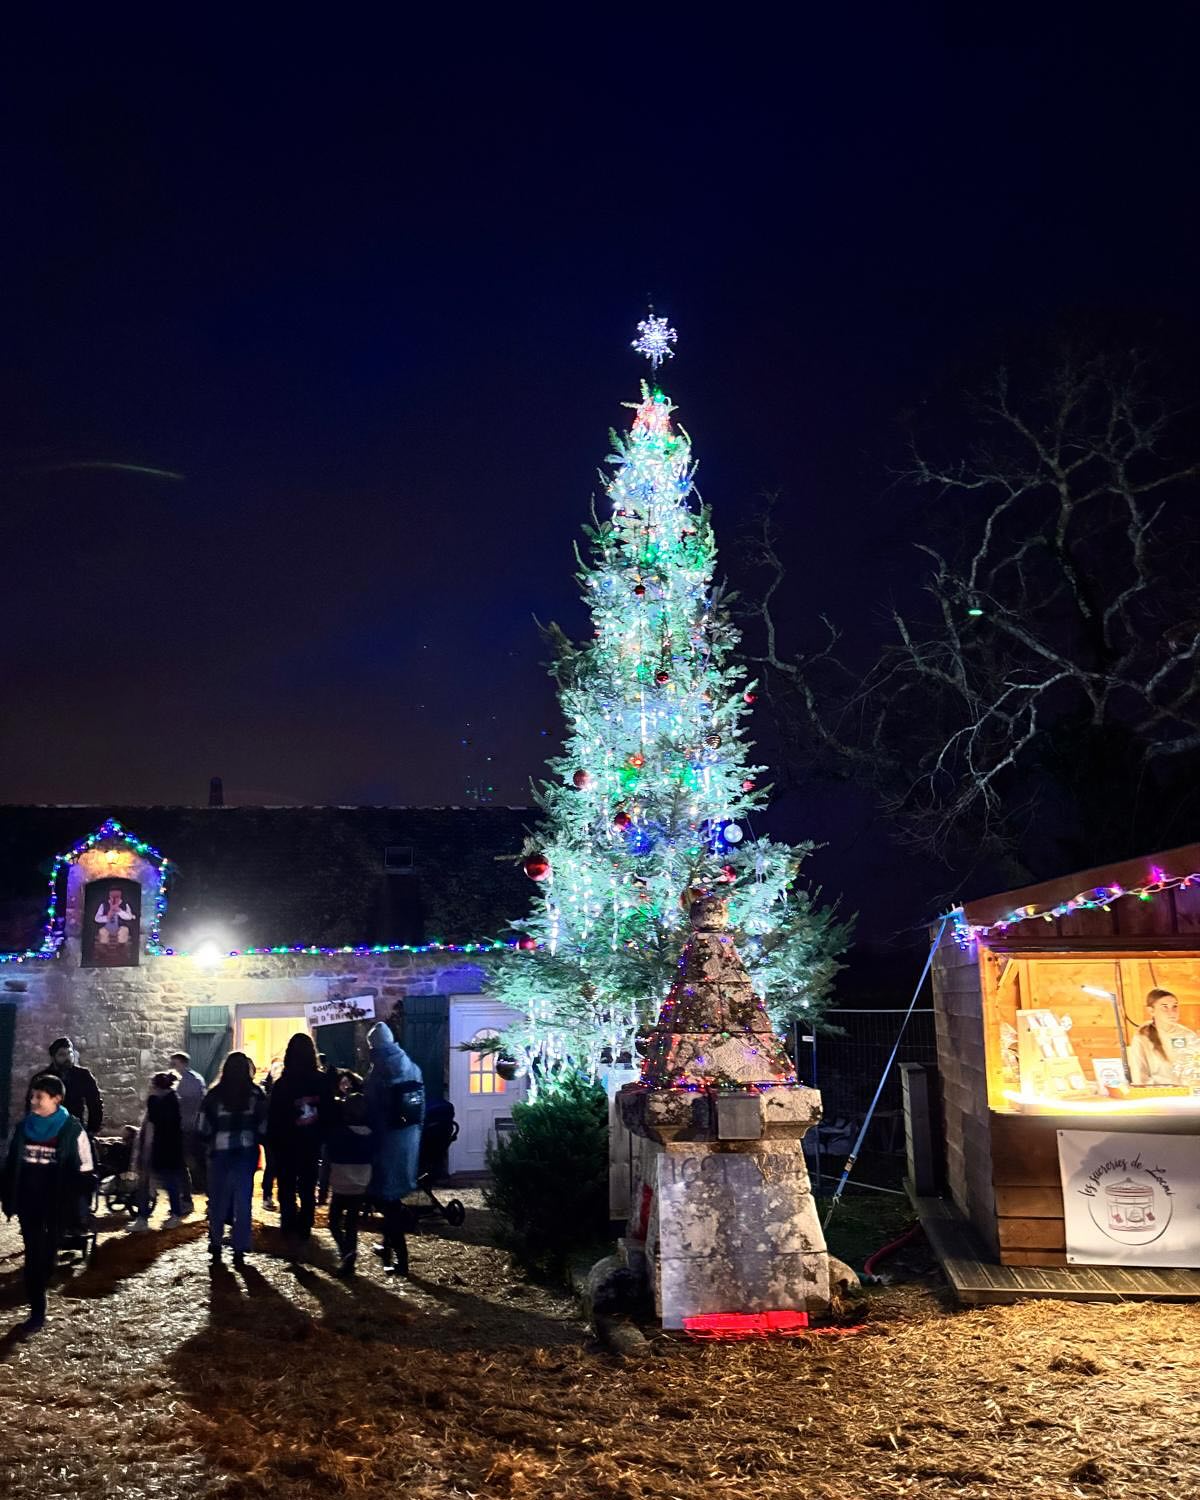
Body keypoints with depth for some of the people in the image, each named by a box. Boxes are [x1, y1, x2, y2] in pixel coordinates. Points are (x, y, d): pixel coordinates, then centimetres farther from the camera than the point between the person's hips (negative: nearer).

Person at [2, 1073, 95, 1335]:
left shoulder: (72, 1130, -11)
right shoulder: (23, 1127, 2)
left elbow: (84, 1171, -8)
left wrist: (78, 1206, -13)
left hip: (57, 1203, -3)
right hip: (28, 1201, 3)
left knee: (48, 1252, 12)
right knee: (33, 1253, 1)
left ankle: (38, 1291, 35)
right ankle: (37, 1310, 6)